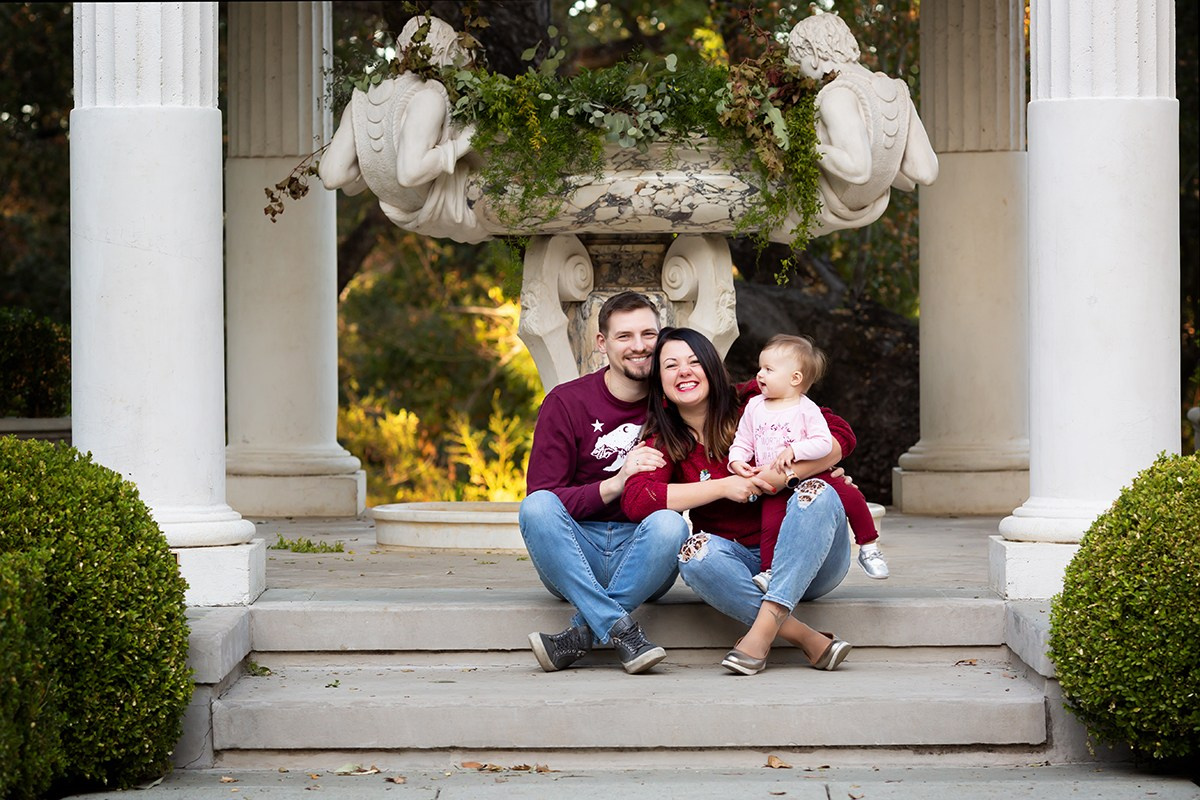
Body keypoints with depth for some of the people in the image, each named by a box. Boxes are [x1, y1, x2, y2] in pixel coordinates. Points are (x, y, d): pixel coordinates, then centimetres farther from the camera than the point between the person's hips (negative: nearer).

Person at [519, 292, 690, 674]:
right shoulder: (566, 402, -1)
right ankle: (621, 629, -38)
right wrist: (616, 484, -21)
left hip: (642, 551, 1)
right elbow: (540, 498, -7)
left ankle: (580, 634, -31)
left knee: (670, 524, -32)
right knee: (536, 507, -31)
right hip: (576, 552, -1)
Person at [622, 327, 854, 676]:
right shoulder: (663, 439, 4)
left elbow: (840, 434, -7)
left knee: (817, 493, -28)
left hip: (806, 559, -1)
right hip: (740, 564, 1)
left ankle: (764, 626, -39)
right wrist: (724, 487, -18)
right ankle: (812, 641, -34)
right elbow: (635, 499, -15)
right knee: (695, 553, -29)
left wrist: (785, 473, -23)